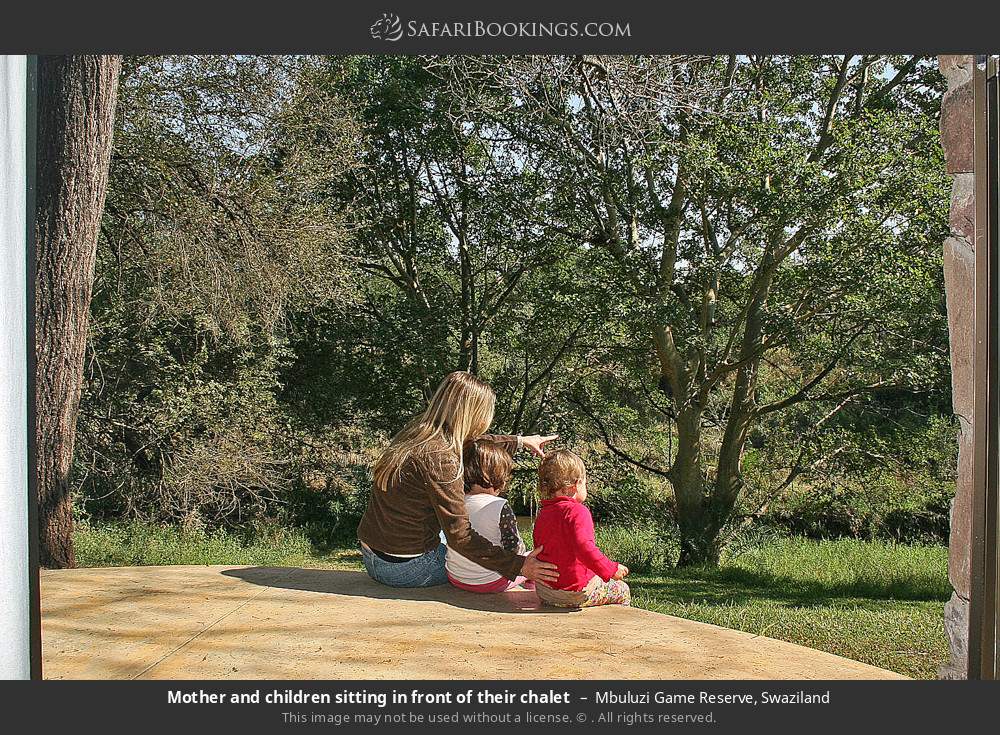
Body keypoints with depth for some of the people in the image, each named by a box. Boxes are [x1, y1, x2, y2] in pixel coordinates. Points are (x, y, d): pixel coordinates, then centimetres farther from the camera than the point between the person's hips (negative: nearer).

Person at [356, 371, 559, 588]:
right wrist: (518, 566, -24)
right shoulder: (439, 458, -25)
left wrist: (521, 441, 32)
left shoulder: (416, 430, 1)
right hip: (404, 569, -8)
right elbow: (459, 536, -24)